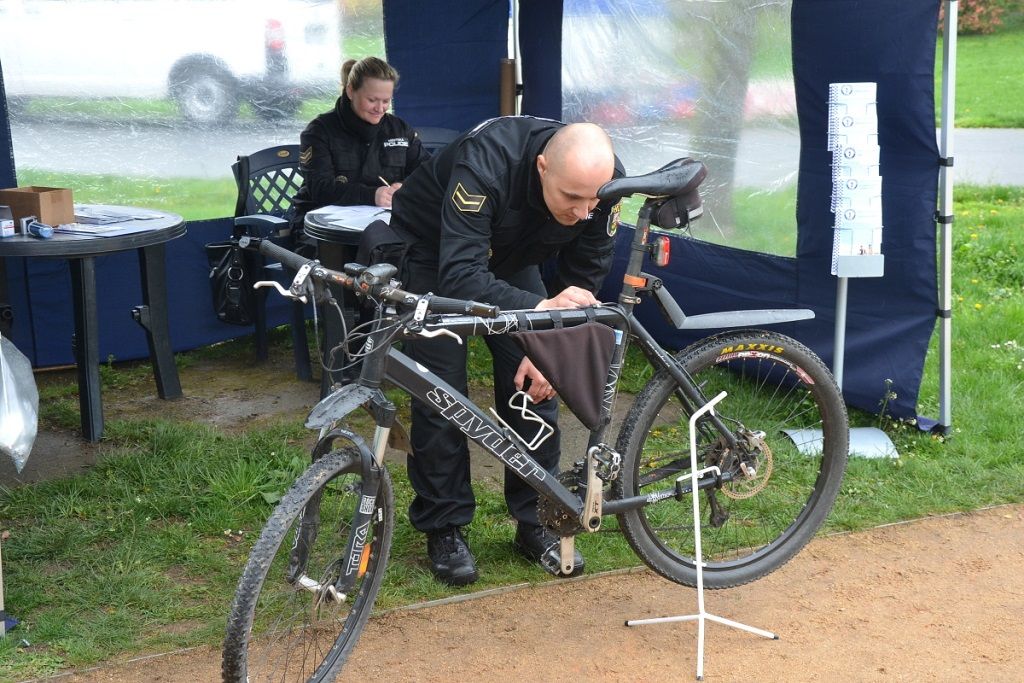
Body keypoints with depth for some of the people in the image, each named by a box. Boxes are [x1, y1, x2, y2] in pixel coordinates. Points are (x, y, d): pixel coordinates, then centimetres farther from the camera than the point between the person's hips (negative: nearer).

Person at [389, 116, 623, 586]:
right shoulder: (486, 163, -42)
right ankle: (443, 528, 6)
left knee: (536, 385, -2)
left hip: (512, 258, 4)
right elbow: (461, 276, -46)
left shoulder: (603, 180, -27)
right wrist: (539, 309, -59)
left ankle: (536, 521, 12)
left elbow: (584, 282, -14)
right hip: (436, 254, -4)